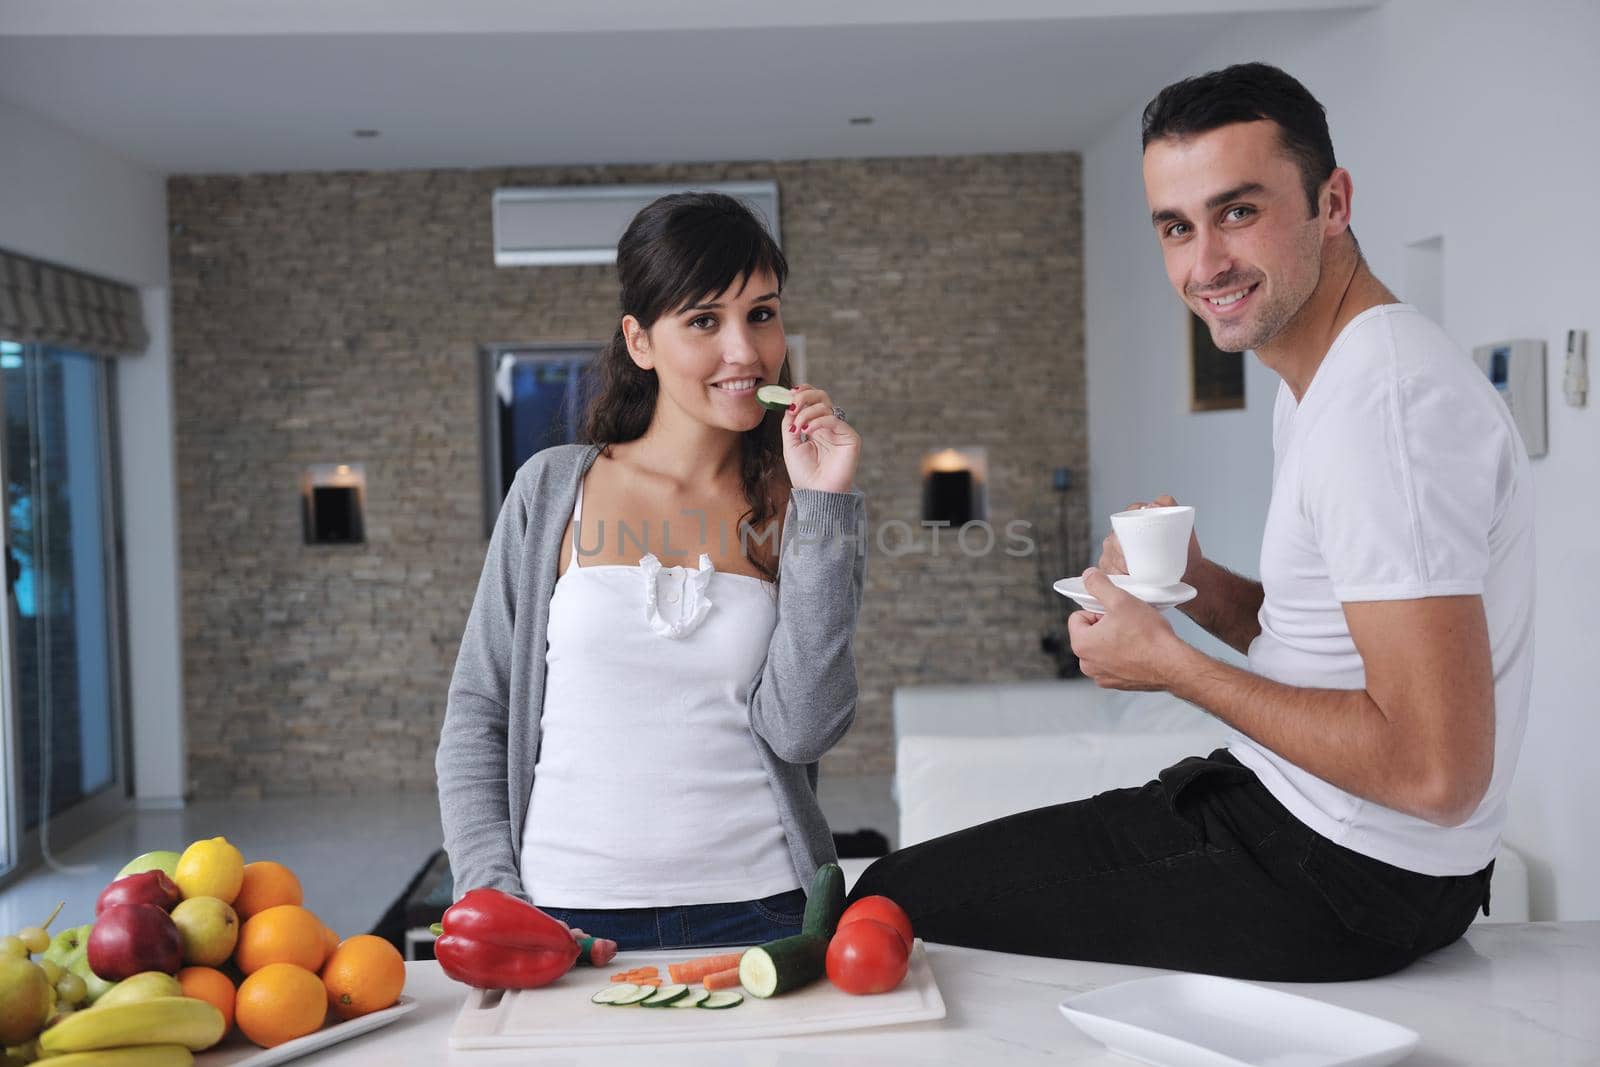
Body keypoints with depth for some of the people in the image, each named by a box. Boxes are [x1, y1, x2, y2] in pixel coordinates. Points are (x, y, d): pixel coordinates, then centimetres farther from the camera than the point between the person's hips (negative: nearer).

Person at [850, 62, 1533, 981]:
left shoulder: (1384, 399, -24)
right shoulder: (1319, 385, 11)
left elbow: (1438, 773, -28)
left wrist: (1171, 663, -19)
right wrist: (1198, 584, -1)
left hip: (1349, 879, -10)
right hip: (1300, 813, 10)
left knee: (897, 904, -5)